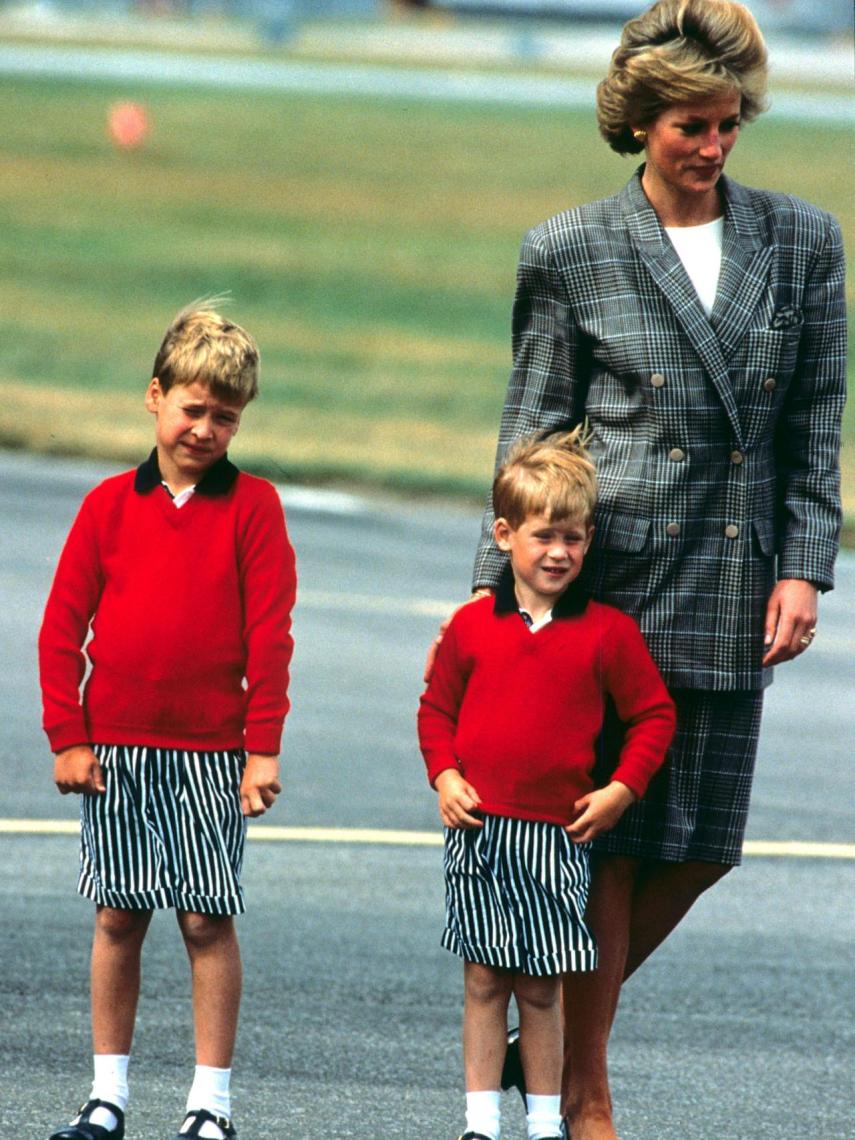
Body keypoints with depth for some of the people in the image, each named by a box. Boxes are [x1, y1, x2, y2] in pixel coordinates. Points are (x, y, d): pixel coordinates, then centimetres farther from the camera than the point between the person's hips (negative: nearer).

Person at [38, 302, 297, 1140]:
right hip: (115, 748, 2)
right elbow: (63, 623, 5)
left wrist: (263, 747, -7)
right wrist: (67, 737, -1)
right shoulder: (111, 504, 3)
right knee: (118, 916, 6)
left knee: (207, 920, -1)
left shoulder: (252, 506, -2)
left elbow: (269, 634, -3)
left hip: (210, 749, -2)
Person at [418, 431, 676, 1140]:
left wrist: (621, 790, -4)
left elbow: (654, 715, 5)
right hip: (478, 827, 1)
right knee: (484, 982, 4)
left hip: (557, 834, -1)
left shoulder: (608, 632, -2)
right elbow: (438, 707, 14)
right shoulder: (472, 627, 3)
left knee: (541, 987, 2)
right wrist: (444, 776, 0)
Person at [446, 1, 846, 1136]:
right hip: (612, 576, -3)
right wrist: (496, 586, -1)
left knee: (700, 847, 5)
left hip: (732, 597, 4)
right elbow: (532, 434, 4)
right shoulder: (571, 252, 0)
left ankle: (561, 1029, 26)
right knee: (610, 840, -2)